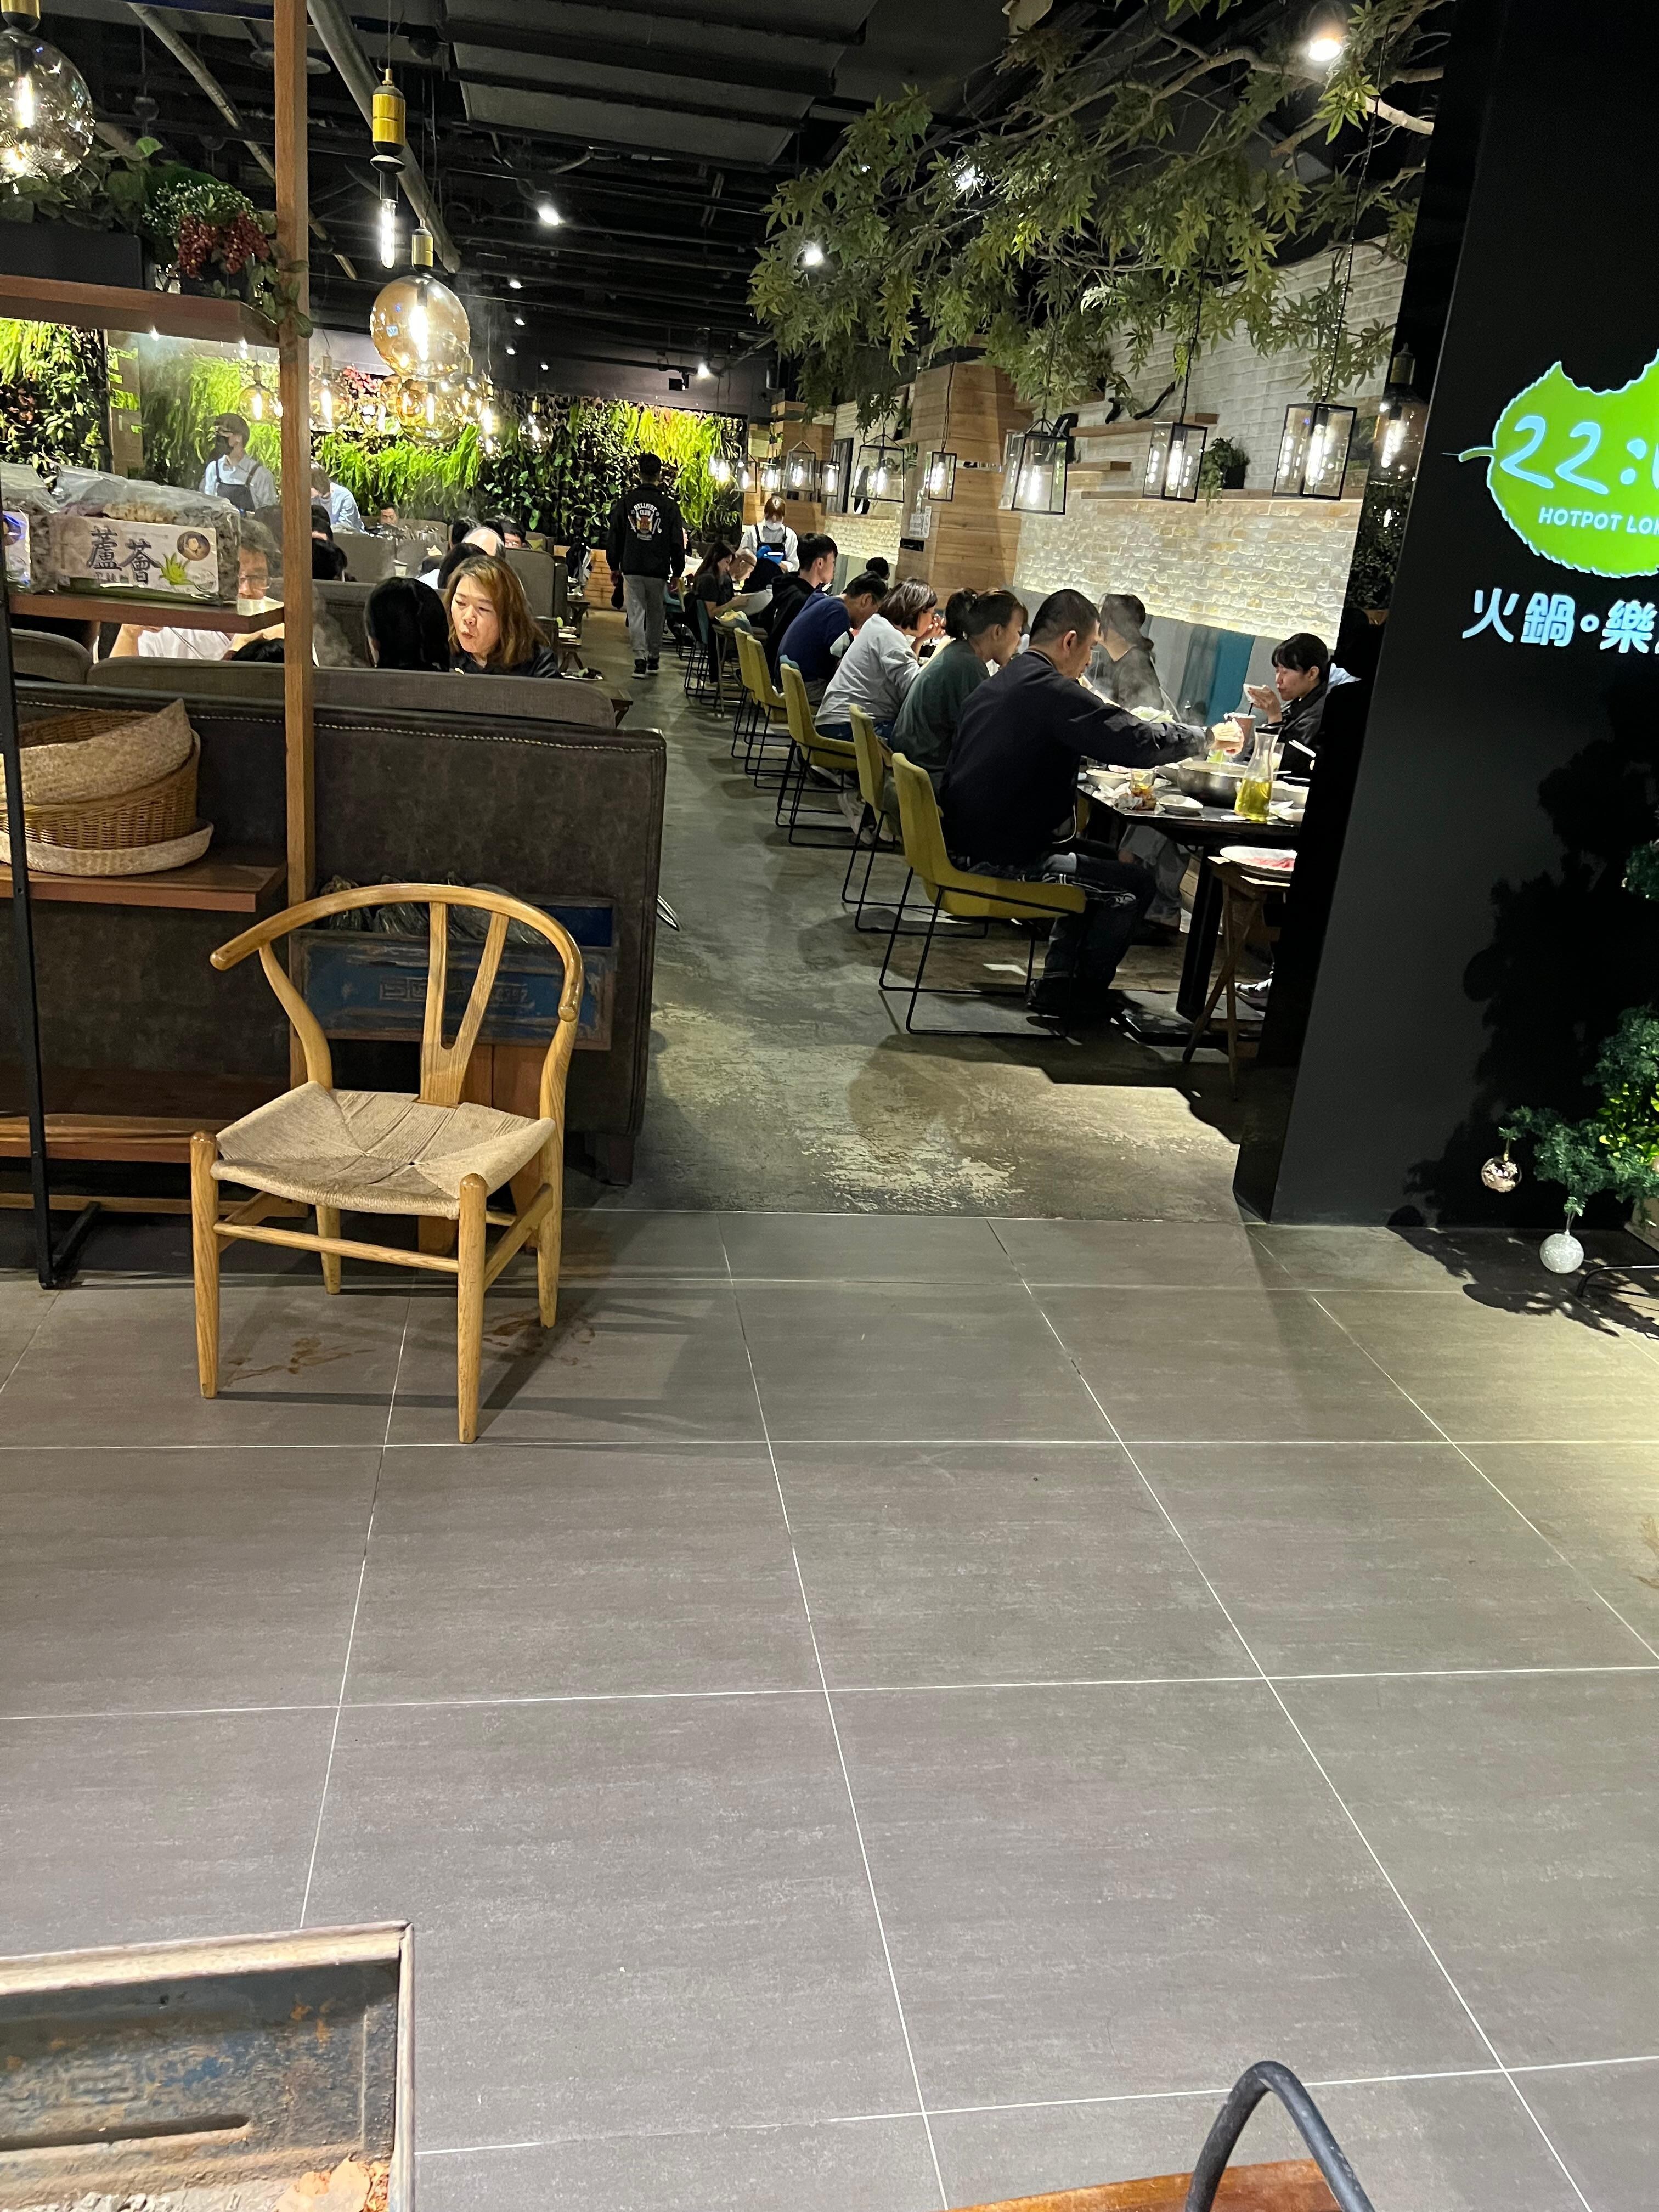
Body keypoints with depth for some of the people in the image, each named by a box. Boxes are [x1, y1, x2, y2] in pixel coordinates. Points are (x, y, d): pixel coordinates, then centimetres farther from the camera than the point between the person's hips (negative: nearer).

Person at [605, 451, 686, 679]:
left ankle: (640, 659, -9)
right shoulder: (669, 505, -2)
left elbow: (614, 537, 7)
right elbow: (677, 542, 1)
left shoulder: (626, 501, 2)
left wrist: (614, 566, 17)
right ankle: (654, 658, 20)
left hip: (632, 569, 0)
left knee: (636, 614, 2)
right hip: (658, 571, 0)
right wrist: (677, 572, 10)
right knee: (655, 615, 12)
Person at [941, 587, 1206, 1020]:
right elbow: (1140, 742, -19)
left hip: (966, 844, 10)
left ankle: (1059, 981, 24)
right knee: (1135, 882, 2)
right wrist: (1205, 737, -1)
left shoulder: (999, 684, 14)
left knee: (1101, 864, 25)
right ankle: (1079, 992, 17)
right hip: (999, 861, -10)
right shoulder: (1055, 692, -17)